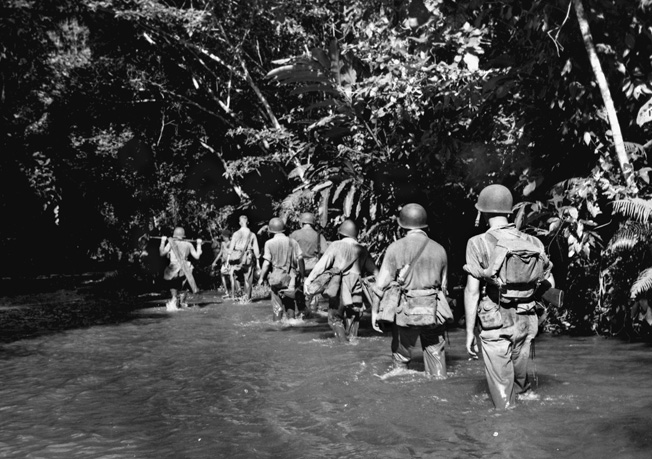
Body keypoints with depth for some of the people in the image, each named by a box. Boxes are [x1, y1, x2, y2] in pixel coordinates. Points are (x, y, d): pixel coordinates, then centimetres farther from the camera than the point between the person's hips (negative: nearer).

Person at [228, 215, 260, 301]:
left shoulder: (236, 234, -1)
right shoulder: (252, 235, 2)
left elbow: (231, 247, -1)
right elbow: (256, 249, 2)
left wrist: (228, 259, 4)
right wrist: (257, 262, 7)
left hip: (237, 258, -1)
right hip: (248, 258, 1)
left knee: (234, 276, 11)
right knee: (248, 279, 7)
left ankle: (234, 295, 5)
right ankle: (247, 297, 8)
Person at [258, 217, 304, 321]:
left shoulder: (269, 243, -8)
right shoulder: (292, 242, 1)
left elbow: (266, 263, -11)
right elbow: (300, 259, -1)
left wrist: (261, 278, -2)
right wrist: (302, 274, 8)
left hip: (276, 277, -2)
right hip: (291, 277, 3)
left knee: (277, 305, 6)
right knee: (290, 303, 15)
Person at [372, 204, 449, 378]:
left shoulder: (396, 247, -5)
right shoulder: (439, 249, 6)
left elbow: (382, 283, -7)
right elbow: (443, 285, 12)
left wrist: (375, 311, 0)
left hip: (405, 311, -2)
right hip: (432, 312, 3)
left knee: (401, 357, 12)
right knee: (436, 354, 12)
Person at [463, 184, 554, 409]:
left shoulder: (479, 243, -11)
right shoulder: (532, 242, 1)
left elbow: (472, 291, -13)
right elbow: (550, 284, 8)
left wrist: (469, 332, -7)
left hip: (496, 325, -4)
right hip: (526, 323, 5)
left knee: (501, 387, 5)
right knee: (520, 379, 19)